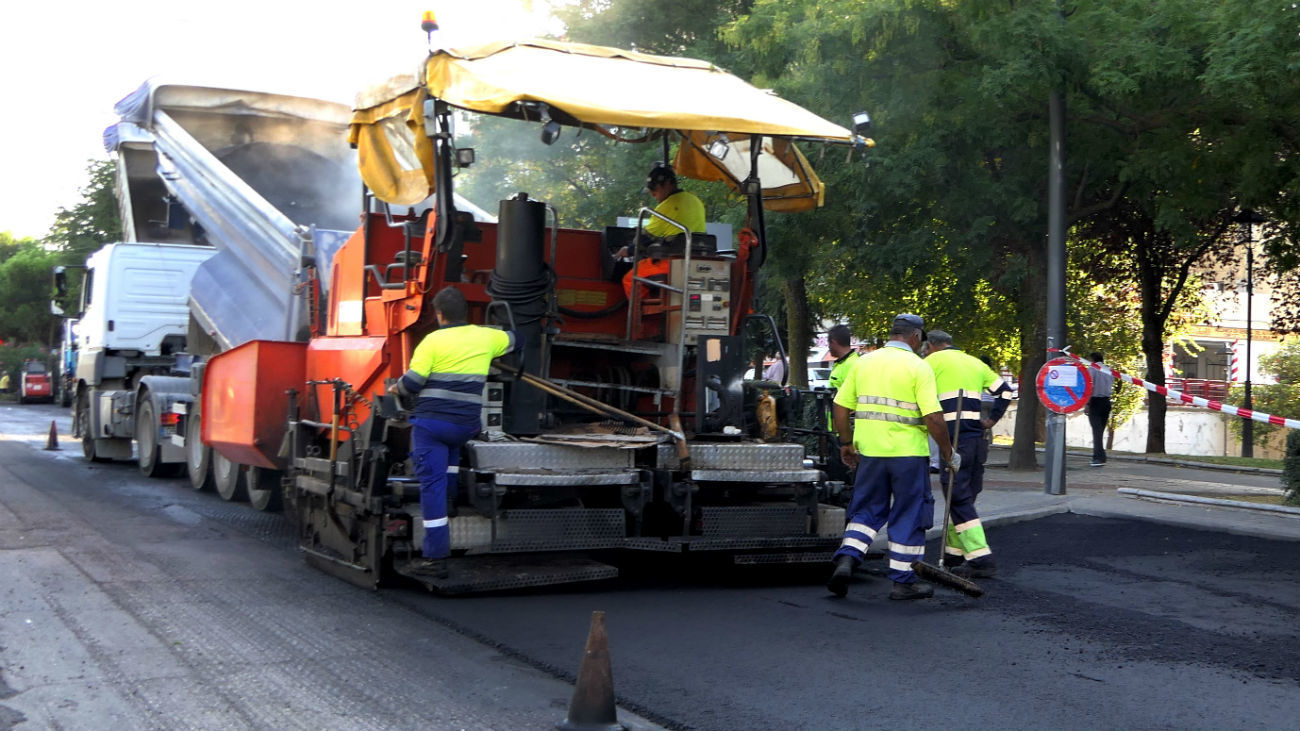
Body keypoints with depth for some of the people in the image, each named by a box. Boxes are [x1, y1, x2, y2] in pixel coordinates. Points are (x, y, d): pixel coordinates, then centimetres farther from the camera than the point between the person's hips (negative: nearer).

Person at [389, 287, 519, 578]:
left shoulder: (433, 341, -6)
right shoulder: (484, 337, 9)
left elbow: (412, 382, -12)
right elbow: (511, 340, 31)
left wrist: (397, 389, 10)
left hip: (431, 422, -5)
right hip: (466, 425, 5)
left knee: (432, 484, -3)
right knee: (450, 477, 27)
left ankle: (436, 557, -5)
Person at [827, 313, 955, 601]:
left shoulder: (863, 362, 7)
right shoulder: (918, 367, -7)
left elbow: (841, 408, 9)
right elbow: (933, 418, -13)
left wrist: (847, 443, 20)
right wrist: (948, 452, -2)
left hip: (869, 451, 4)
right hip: (908, 453, -4)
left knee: (867, 511, 15)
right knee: (908, 517, 8)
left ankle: (846, 559, -5)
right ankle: (903, 581, 13)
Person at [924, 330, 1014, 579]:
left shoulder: (933, 360, 2)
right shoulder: (975, 362, 22)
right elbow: (1004, 390, 24)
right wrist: (992, 419, 20)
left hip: (954, 438, -7)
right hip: (977, 437, 7)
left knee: (959, 499, -8)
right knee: (965, 497, 15)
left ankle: (981, 559, -14)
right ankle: (955, 553, 21)